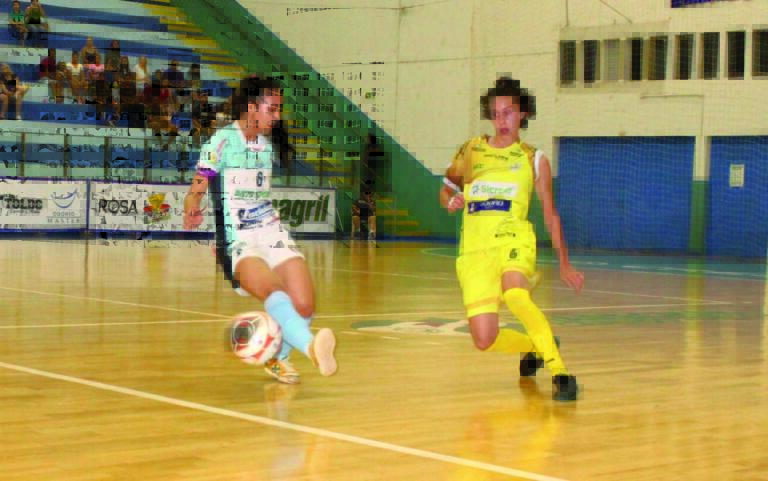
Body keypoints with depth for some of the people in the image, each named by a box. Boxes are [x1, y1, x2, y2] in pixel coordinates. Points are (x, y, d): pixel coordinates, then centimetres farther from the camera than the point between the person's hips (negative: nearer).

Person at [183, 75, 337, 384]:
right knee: (274, 291, -33)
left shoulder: (270, 145, 14)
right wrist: (191, 213, -26)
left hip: (273, 233, 6)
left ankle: (277, 358, 19)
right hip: (238, 242, -6)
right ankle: (310, 347, -58)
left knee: (304, 307, -9)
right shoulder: (222, 142, -5)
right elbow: (195, 191, -10)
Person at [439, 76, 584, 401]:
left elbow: (550, 213, 15)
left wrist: (564, 264, 13)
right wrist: (451, 201, -2)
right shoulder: (471, 151, 13)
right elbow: (446, 190, 23)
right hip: (474, 249, 3)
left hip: (513, 240, -2)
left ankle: (559, 371, -29)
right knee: (485, 342, -6)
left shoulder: (534, 160, 10)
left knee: (515, 295, -38)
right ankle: (533, 346, 27)